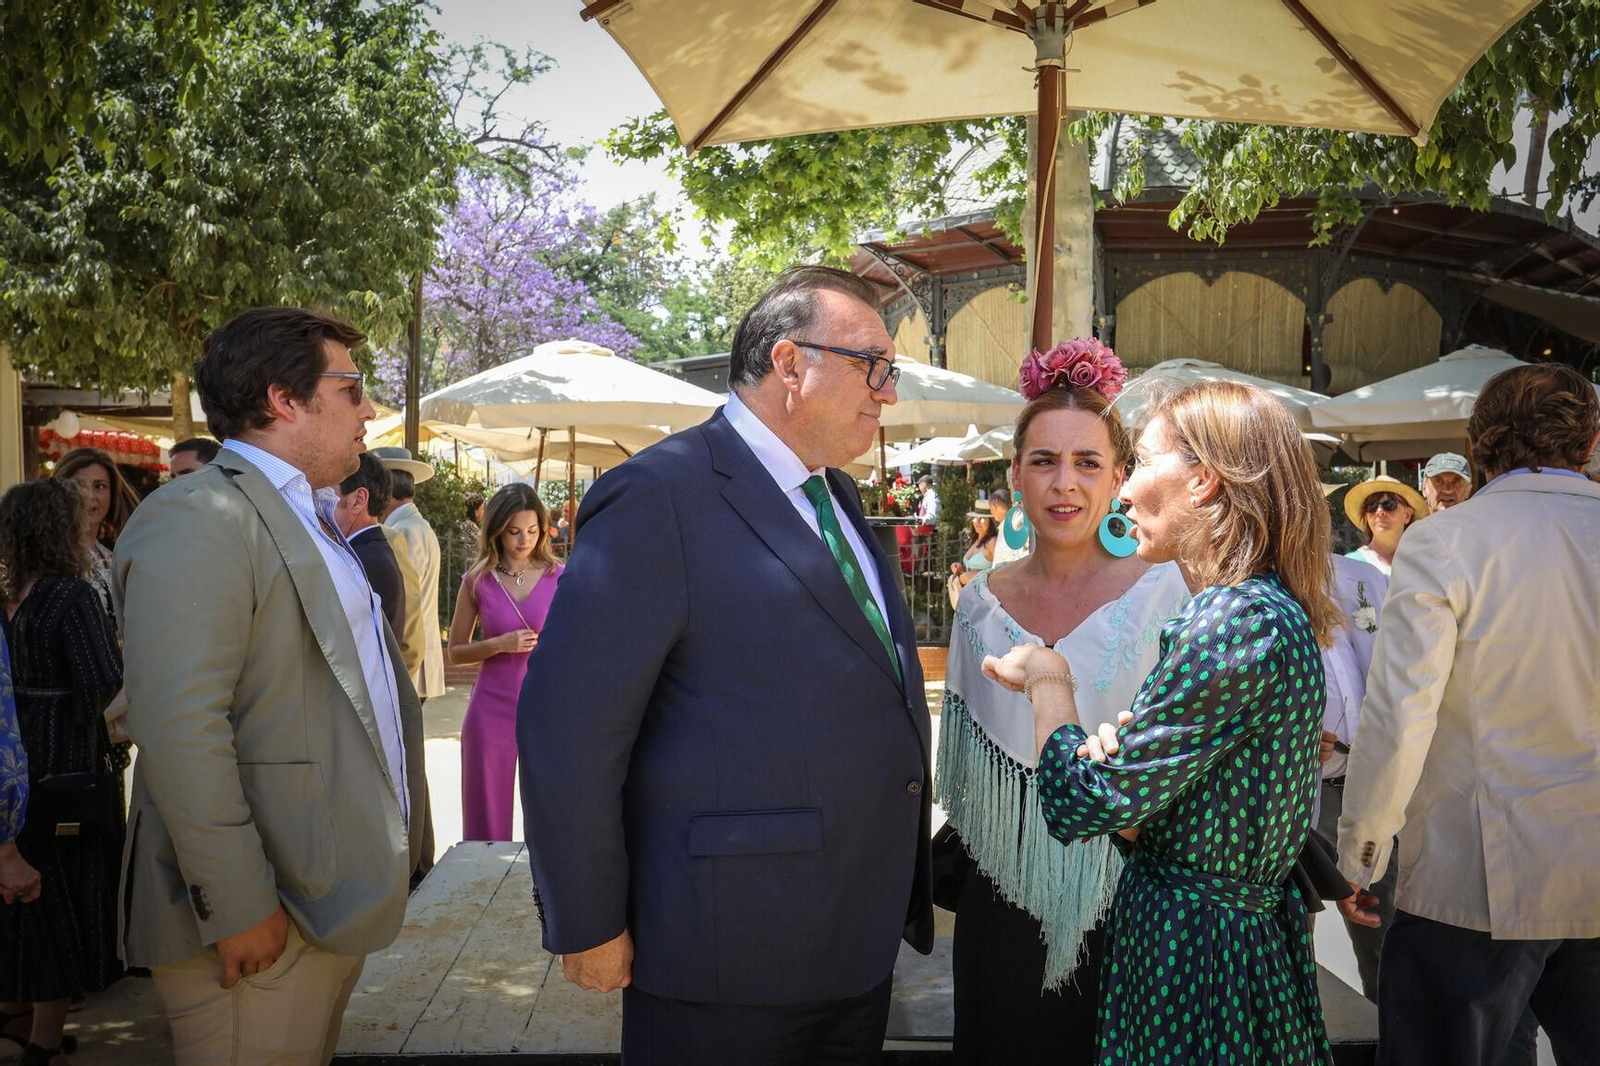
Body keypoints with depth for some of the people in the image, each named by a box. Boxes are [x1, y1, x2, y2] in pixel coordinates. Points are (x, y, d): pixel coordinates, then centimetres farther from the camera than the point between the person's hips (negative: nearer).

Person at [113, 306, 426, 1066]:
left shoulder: (315, 522, 17)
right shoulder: (198, 519, -15)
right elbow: (178, 725, -23)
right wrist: (238, 906, -23)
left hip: (334, 903, 9)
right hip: (264, 919, -9)